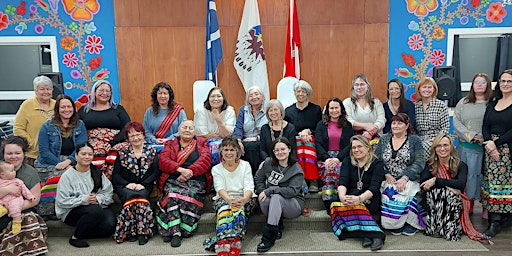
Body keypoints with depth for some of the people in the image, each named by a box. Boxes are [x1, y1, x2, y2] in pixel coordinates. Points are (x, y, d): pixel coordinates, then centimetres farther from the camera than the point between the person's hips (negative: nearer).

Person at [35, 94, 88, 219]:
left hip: (72, 163, 1)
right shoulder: (47, 127, 8)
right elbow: (44, 151, 0)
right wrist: (61, 164, -14)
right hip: (48, 165, -1)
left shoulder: (80, 125, 14)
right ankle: (48, 211, -22)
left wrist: (68, 161, -17)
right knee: (61, 175, -33)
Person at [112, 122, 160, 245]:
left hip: (144, 187, 0)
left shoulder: (151, 151, 9)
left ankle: (142, 232, -25)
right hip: (124, 186, 0)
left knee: (140, 195, -33)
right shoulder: (122, 152, 9)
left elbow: (156, 172, 0)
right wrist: (127, 184, -13)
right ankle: (129, 232, -23)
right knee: (130, 195, -32)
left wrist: (143, 184, -14)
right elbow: (115, 174, 4)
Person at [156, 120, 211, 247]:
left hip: (195, 180, -1)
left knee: (190, 195, -33)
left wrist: (189, 172, -13)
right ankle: (176, 232, -33)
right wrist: (180, 169, -13)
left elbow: (205, 160, 3)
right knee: (172, 194, -32)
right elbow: (162, 161, 5)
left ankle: (170, 230, -25)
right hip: (173, 180, 1)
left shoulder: (201, 143, 21)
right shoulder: (170, 144, 23)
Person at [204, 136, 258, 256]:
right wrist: (229, 199, -31)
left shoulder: (245, 165, 10)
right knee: (224, 209, -36)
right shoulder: (216, 169, 11)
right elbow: (220, 189, -7)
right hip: (223, 199, 0)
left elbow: (249, 187, -4)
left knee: (238, 208, -35)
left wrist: (244, 199, -29)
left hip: (244, 198, 0)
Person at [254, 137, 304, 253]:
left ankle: (268, 237, -35)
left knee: (276, 197, -35)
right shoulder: (268, 163, 2)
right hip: (275, 204, 3)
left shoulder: (296, 169, -10)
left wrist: (270, 190, -29)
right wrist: (263, 192, -13)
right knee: (264, 201, -32)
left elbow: (292, 191, -22)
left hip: (294, 205, -3)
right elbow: (258, 179, 7)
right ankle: (277, 226, -9)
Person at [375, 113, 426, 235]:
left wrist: (404, 178, -17)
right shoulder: (384, 139, 14)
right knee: (388, 195, -30)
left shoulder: (415, 140, 6)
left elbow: (419, 163, -4)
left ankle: (409, 223, -9)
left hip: (408, 180, -2)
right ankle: (395, 224, -10)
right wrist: (387, 175, -10)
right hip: (388, 180, 2)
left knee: (406, 194, -33)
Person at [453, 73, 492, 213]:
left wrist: (484, 139, -17)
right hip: (465, 146, 2)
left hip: (485, 147, -2)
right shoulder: (464, 102, 11)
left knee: (482, 174, 1)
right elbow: (456, 121, 3)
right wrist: (471, 135, -9)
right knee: (465, 175, 4)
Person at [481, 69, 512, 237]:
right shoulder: (493, 103, 13)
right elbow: (485, 126, 8)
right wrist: (489, 144, -9)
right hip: (491, 149, 4)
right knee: (492, 183, 3)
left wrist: (497, 143, -15)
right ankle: (494, 220, 8)